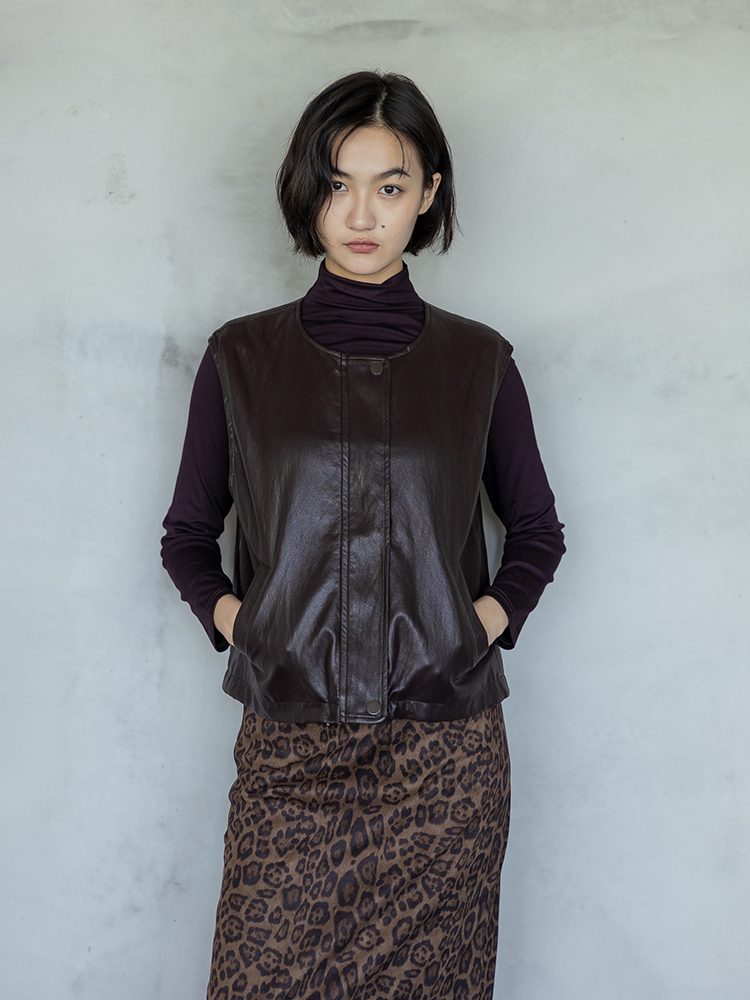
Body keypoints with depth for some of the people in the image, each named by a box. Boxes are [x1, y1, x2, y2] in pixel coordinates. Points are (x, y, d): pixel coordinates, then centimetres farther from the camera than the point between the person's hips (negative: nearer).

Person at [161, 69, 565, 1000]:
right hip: (289, 746, 0)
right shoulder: (242, 356, 5)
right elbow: (187, 532, 14)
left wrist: (487, 620, 1)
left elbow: (537, 531, 15)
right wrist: (232, 619, -2)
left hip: (445, 748, 0)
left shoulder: (477, 359, 5)